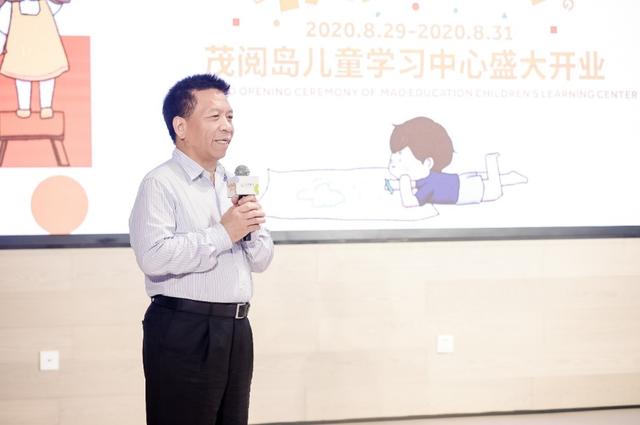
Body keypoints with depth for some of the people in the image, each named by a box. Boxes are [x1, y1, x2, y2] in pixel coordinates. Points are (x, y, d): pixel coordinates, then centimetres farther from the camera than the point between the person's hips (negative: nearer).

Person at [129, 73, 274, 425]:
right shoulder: (161, 184, -9)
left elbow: (261, 260, 17)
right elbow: (153, 256, -24)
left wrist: (251, 230, -5)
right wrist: (223, 234, -18)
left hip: (236, 329, 8)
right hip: (183, 331, -8)